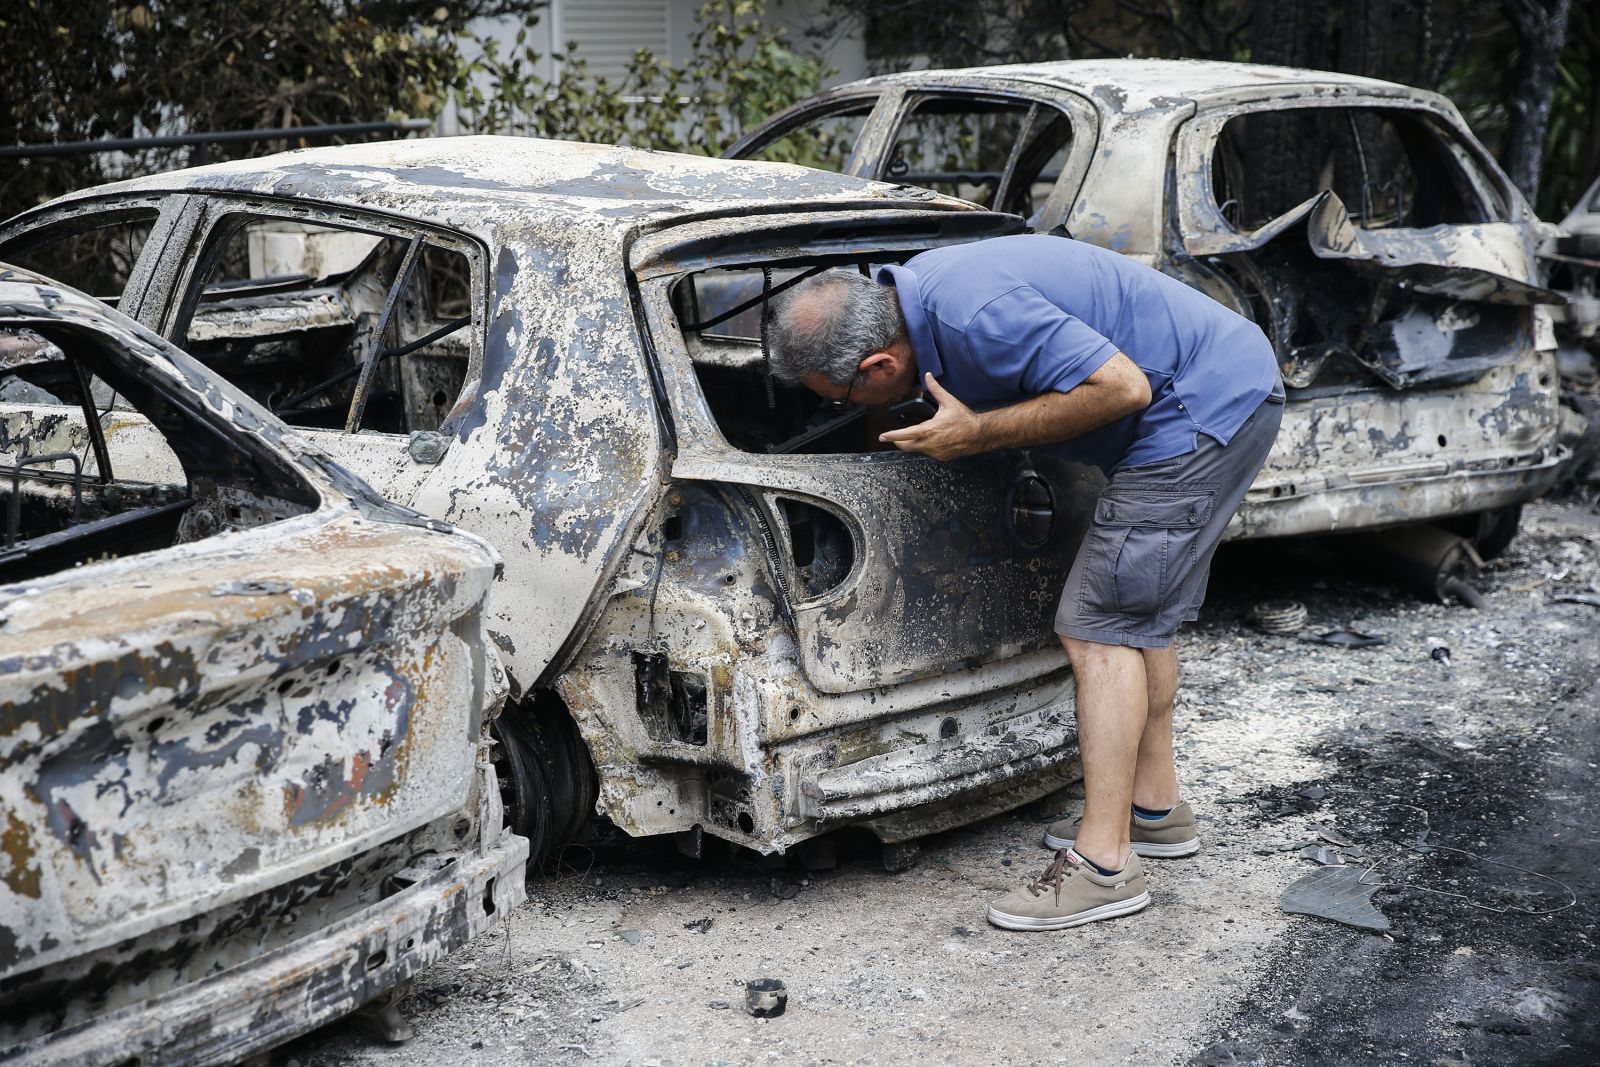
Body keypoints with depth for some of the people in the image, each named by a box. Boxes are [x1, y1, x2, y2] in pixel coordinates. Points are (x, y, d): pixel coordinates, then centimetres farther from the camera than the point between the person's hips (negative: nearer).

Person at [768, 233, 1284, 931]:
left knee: (1100, 625, -10)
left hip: (1206, 406, -11)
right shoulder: (911, 294, 4)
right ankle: (1154, 807, 32)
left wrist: (977, 434, -22)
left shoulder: (977, 316, -28)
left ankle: (1104, 864, -5)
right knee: (1136, 611, 20)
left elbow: (1121, 386, -27)